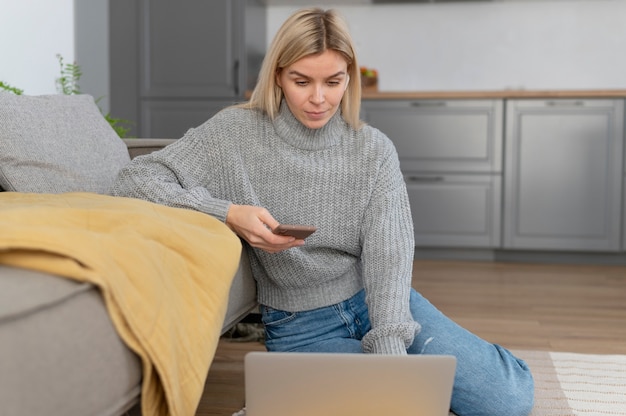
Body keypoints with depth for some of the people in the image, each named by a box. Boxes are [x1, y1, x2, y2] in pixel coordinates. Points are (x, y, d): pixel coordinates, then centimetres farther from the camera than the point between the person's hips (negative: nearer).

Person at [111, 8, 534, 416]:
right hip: (300, 326, -1)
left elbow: (388, 259, -12)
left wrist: (391, 353, -28)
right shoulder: (236, 134, -7)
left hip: (374, 302, 2)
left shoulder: (373, 150, -4)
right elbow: (134, 180, -13)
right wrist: (228, 214, -26)